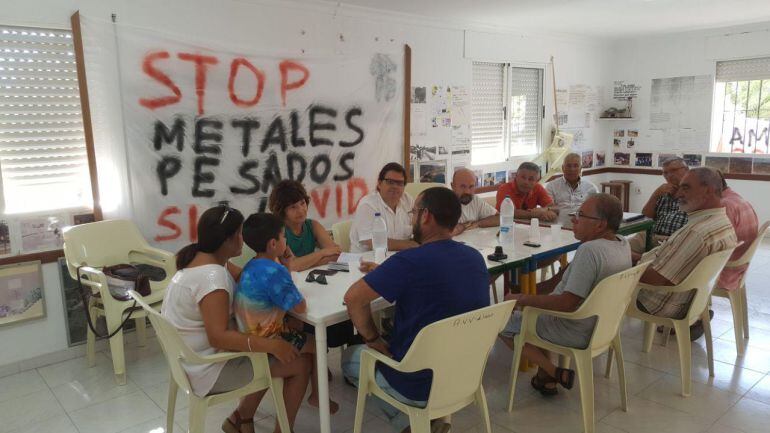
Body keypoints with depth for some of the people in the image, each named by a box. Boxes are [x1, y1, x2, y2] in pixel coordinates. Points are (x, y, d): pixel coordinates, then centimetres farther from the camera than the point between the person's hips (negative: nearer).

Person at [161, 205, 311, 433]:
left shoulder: (202, 258, 3)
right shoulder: (212, 276, -27)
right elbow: (218, 337, -34)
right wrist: (269, 344, -38)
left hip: (195, 356, 10)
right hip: (208, 369, -10)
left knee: (277, 355, 20)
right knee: (301, 363, -6)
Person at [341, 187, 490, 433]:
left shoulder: (411, 261, -26)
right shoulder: (475, 257, -2)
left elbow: (354, 298, -22)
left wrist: (373, 339, -7)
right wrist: (383, 274, 12)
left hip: (420, 385, -6)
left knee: (349, 358, 20)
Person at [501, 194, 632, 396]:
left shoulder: (589, 250, -30)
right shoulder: (623, 245, 0)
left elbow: (566, 303, -30)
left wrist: (522, 299, -21)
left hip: (577, 333, -9)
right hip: (601, 324, 9)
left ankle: (555, 372, 2)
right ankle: (545, 378, 23)